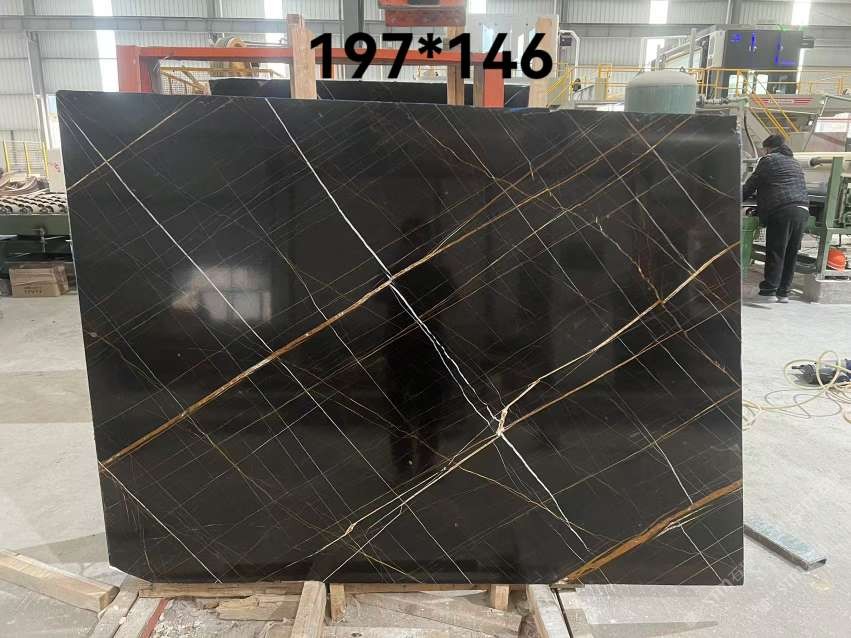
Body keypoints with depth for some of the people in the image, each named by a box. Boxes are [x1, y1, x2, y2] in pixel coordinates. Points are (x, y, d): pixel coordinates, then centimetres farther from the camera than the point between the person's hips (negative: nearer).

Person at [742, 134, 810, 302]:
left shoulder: (768, 160, 6)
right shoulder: (794, 162, 28)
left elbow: (751, 185, 5)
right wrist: (760, 207, 29)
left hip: (782, 210, -7)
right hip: (802, 211, 7)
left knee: (775, 252, -5)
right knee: (791, 253, 8)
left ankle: (769, 290, -6)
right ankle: (783, 292, 12)